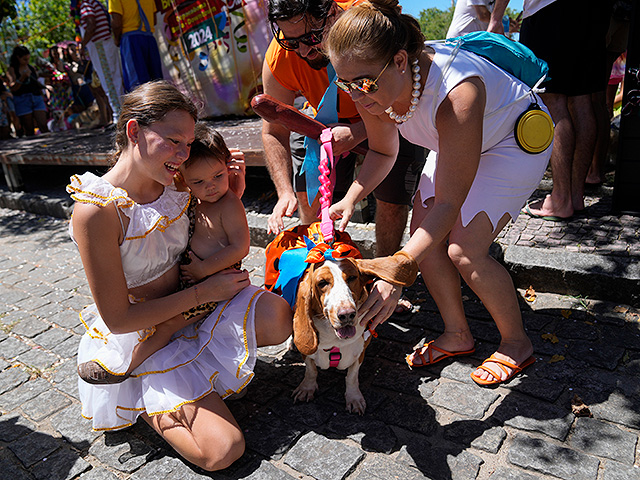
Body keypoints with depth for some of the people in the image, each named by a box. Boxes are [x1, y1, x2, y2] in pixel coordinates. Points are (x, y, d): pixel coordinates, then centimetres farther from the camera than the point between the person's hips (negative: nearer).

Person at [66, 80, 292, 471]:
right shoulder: (96, 210, -24)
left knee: (278, 317, -23)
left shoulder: (173, 184, -4)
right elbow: (118, 319, -20)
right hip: (142, 339, -5)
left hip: (190, 307, 6)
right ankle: (143, 404, 13)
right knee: (223, 450, -12)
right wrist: (204, 292, -17)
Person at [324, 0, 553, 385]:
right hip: (458, 143, 7)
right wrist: (351, 198, -21)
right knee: (424, 235, -5)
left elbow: (449, 203, -38)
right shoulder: (372, 87, -21)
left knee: (464, 250, -18)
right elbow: (382, 151, -3)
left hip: (520, 138, -7)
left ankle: (517, 344, 8)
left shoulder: (456, 93, -42)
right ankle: (458, 335, 14)